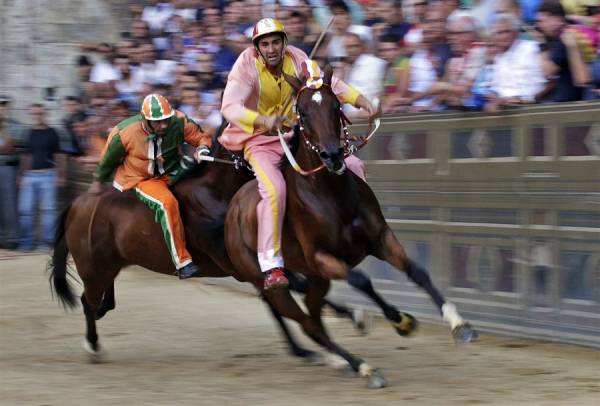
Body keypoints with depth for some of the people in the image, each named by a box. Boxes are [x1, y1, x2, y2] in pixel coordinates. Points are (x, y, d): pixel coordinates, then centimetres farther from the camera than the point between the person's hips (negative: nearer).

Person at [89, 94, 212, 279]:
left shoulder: (179, 122, -17)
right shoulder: (124, 133, -22)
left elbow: (201, 137, -4)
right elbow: (108, 159, -3)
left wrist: (202, 149, -28)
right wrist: (98, 181, 14)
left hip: (171, 171, 5)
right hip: (140, 180, -5)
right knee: (167, 203, -33)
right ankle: (182, 262, -31)